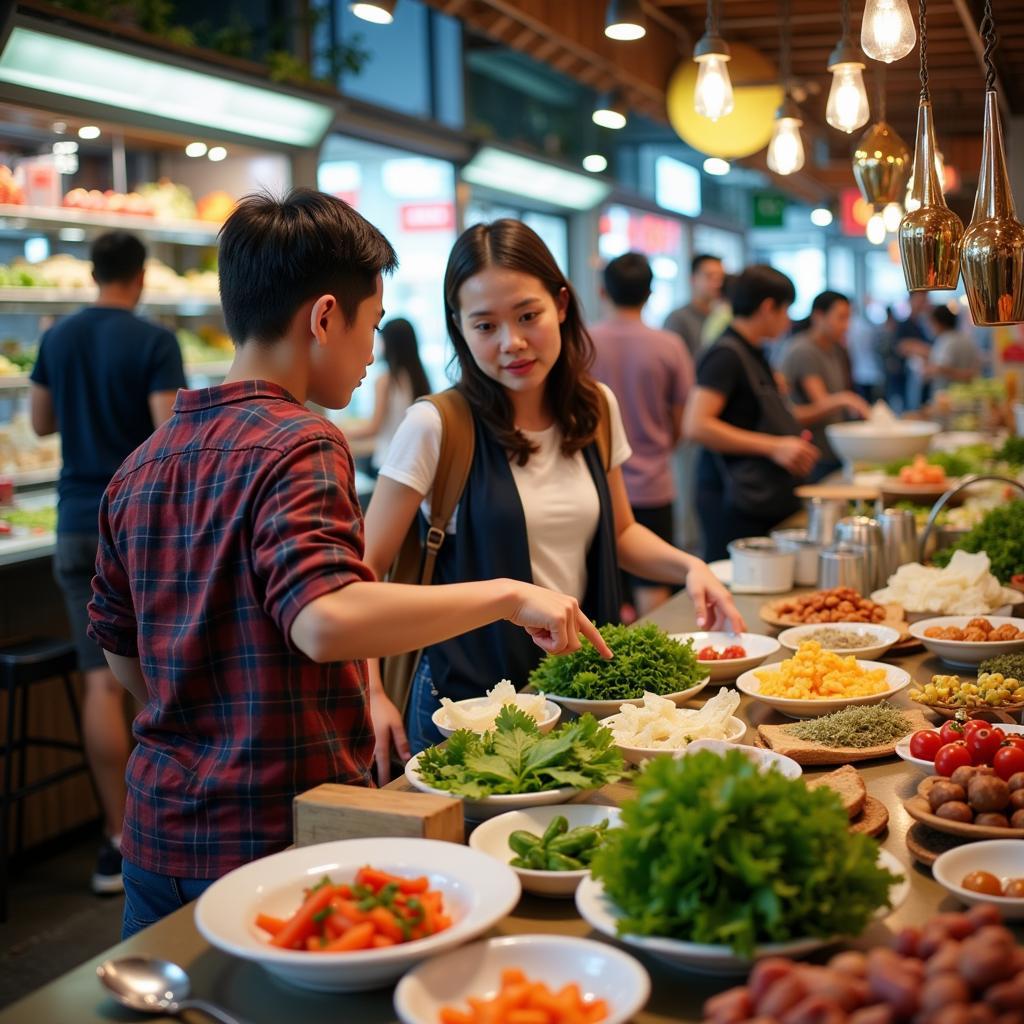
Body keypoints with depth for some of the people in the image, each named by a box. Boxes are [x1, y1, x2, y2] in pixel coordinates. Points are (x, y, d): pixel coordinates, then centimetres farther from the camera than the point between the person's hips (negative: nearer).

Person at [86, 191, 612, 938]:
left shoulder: (143, 464, 8)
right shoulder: (298, 443, -15)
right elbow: (325, 618, -32)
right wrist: (506, 595, -24)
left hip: (159, 841, 8)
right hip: (277, 836, -7)